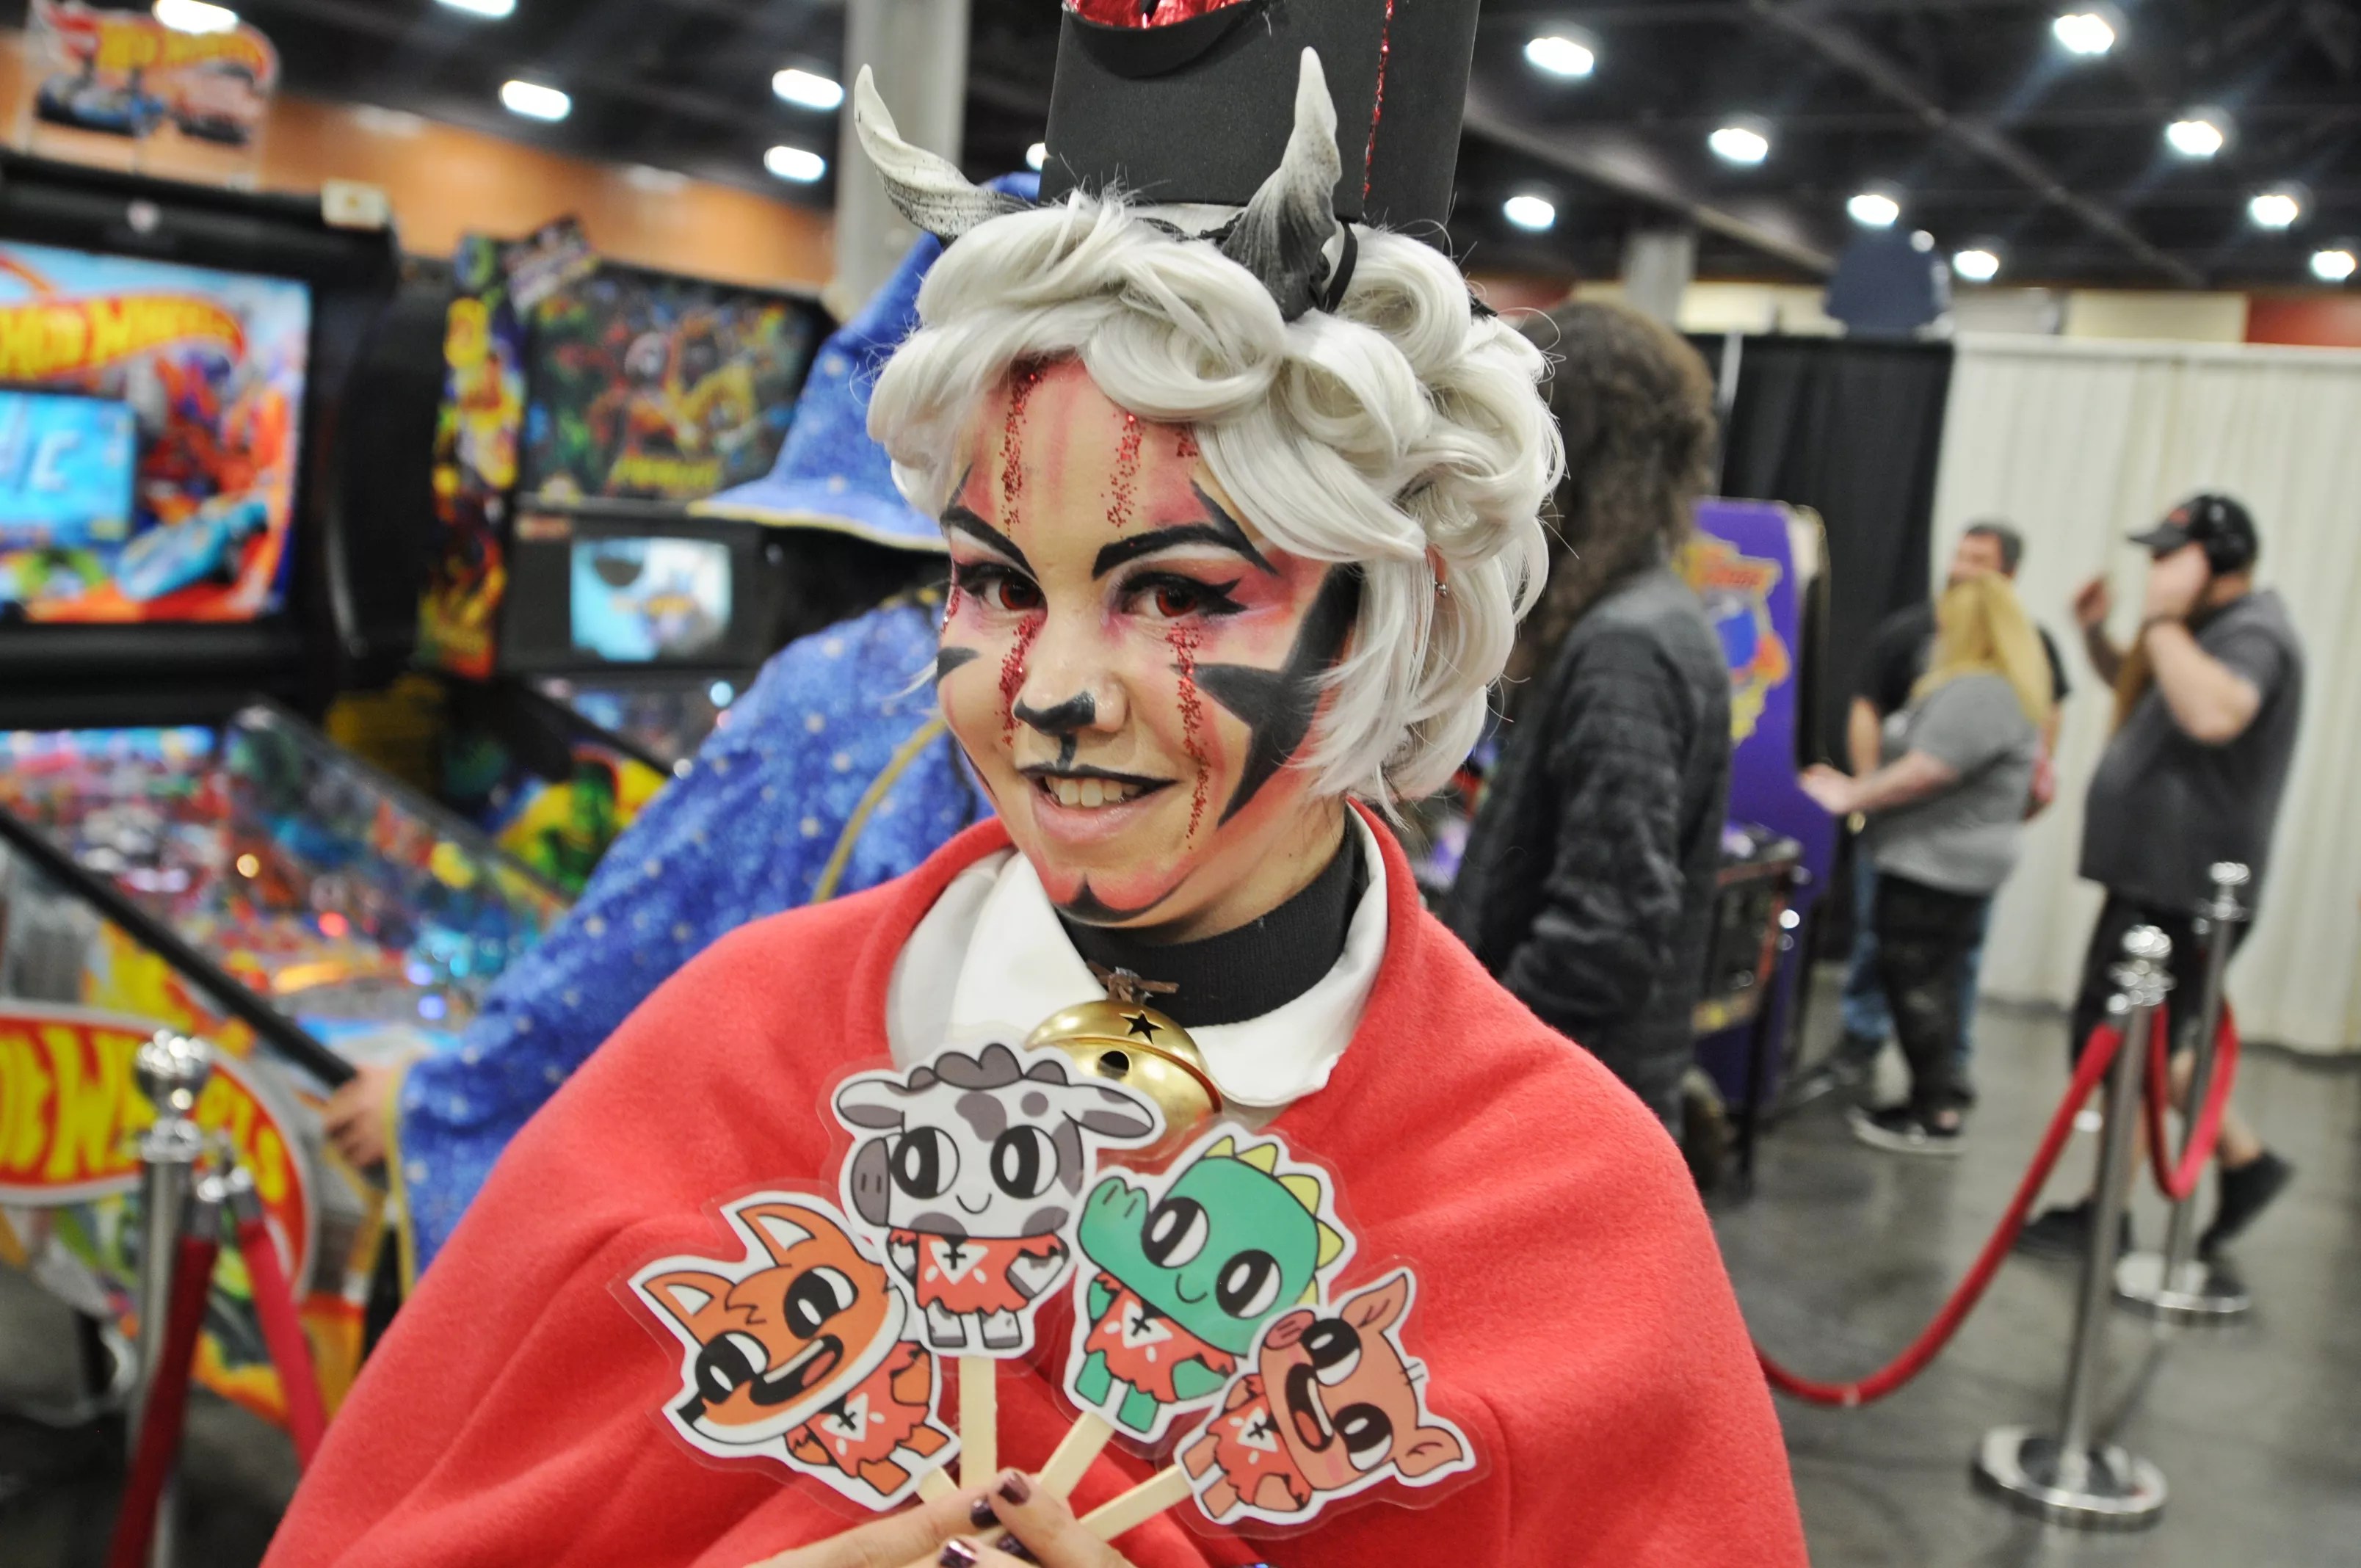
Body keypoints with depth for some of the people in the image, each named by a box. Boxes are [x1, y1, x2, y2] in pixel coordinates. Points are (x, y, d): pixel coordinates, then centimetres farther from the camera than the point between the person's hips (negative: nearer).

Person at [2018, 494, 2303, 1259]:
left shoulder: (2252, 635, -17)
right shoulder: (2207, 630, 15)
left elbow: (2213, 714, -39)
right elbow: (2136, 690, 30)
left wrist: (2161, 623, -28)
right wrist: (2097, 633, 11)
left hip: (2180, 892, -10)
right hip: (2153, 879, 10)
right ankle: (2245, 1158, 28)